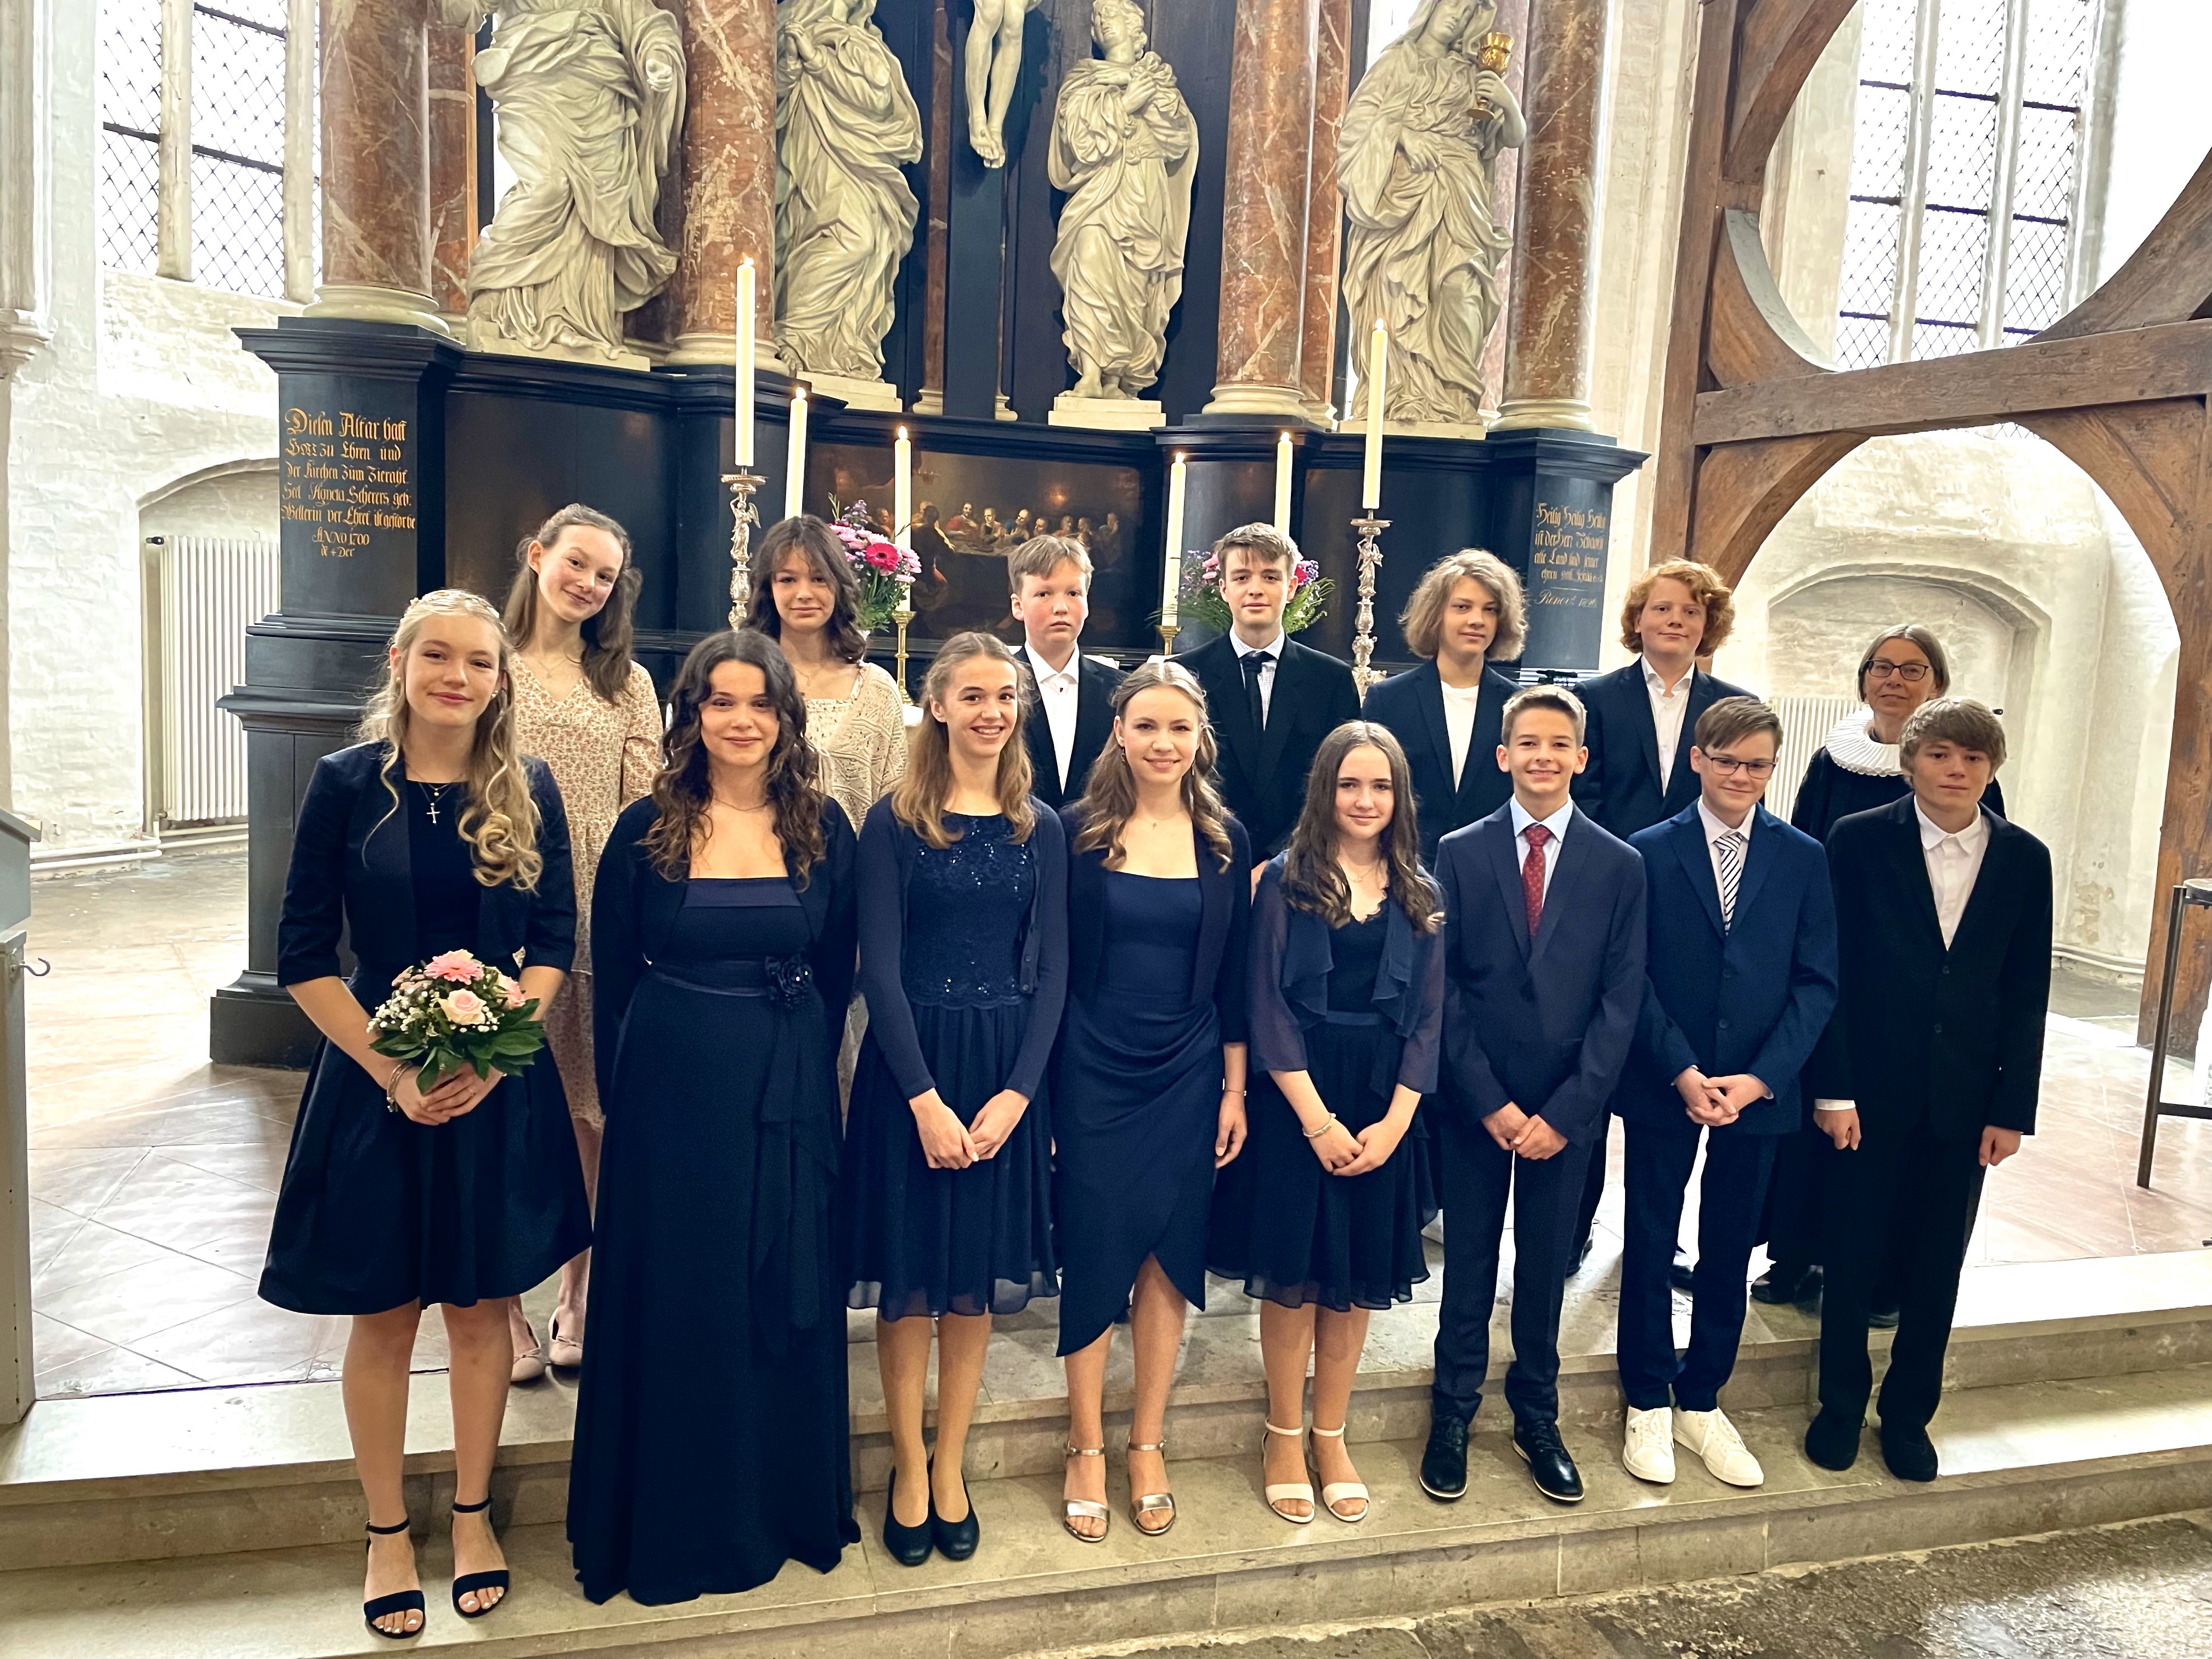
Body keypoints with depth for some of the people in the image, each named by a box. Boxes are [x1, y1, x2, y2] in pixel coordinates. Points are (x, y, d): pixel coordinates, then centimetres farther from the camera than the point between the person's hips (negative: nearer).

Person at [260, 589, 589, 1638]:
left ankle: (472, 1515, 32)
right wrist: (393, 1072, -13)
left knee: (480, 1305, 13)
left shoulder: (527, 790, -1)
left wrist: (490, 1053, -14)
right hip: (375, 1082, -1)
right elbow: (303, 959, -5)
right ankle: (386, 1532, 30)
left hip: (500, 1083, 1)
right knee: (383, 1314, 11)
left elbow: (556, 944, 0)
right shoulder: (346, 783, -6)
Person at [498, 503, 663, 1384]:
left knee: (591, 1110, 5)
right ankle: (504, 1306, 13)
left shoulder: (627, 683, 13)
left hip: (601, 915, 2)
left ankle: (577, 1297, 19)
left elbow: (646, 810, 7)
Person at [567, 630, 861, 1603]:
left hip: (790, 1094, 2)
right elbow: (612, 976, 2)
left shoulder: (822, 827, 1)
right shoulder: (647, 829, -3)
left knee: (788, 1298, 12)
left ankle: (785, 1510, 32)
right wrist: (622, 1094, 4)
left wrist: (799, 1063, 5)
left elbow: (836, 973, 7)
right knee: (675, 1301, 9)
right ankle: (672, 1524, 28)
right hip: (673, 1087, -1)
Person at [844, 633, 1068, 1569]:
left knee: (978, 1277, 11)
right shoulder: (894, 823, -4)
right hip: (909, 1066, -2)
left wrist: (1017, 1093, -8)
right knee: (910, 1276, 6)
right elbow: (879, 968, -7)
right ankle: (907, 1470, 24)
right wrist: (925, 1097, -14)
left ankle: (949, 1467, 27)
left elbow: (1050, 970, 3)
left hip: (1007, 1072, 3)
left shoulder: (1039, 831, 5)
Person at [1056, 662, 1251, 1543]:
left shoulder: (1224, 840, 3)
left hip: (1186, 1077, 2)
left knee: (1169, 1254, 9)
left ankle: (1148, 1444, 26)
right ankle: (1087, 1448, 21)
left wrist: (1236, 1088, 4)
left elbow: (1234, 974, 6)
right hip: (1093, 1074, -2)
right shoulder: (1077, 832, -4)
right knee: (1095, 1251, 3)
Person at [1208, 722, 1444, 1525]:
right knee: (1293, 1274, 5)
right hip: (1295, 1103, -3)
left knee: (1356, 1279, 11)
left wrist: (1394, 1122, -7)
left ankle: (1330, 1436, 28)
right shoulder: (1287, 880, -4)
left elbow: (1428, 1018, 4)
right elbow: (1268, 1009, -8)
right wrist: (1319, 1121, -13)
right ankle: (1283, 1437, 23)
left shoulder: (1420, 897, 6)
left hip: (1384, 1111, 3)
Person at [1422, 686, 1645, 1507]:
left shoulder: (1619, 865, 0)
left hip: (1565, 1106, 1)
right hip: (1473, 1101, -1)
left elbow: (1620, 1000, -3)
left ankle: (1536, 1418, 30)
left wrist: (1565, 1111, -10)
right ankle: (1453, 1415, 26)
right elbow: (1444, 986, -4)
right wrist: (1490, 1101, -10)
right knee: (1469, 1260, 10)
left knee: (1546, 1262, 13)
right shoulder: (1460, 853, -2)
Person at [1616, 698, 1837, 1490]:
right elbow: (1632, 976, -6)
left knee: (1729, 1249, 13)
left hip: (1758, 1090, 2)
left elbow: (1818, 980, -2)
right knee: (1650, 1244, 8)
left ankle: (1701, 1402, 30)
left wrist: (1760, 1077, -12)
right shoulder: (1648, 852, -3)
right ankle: (1648, 1403, 25)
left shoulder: (1804, 859, 2)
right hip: (1662, 1087, -2)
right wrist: (1682, 1072, -14)